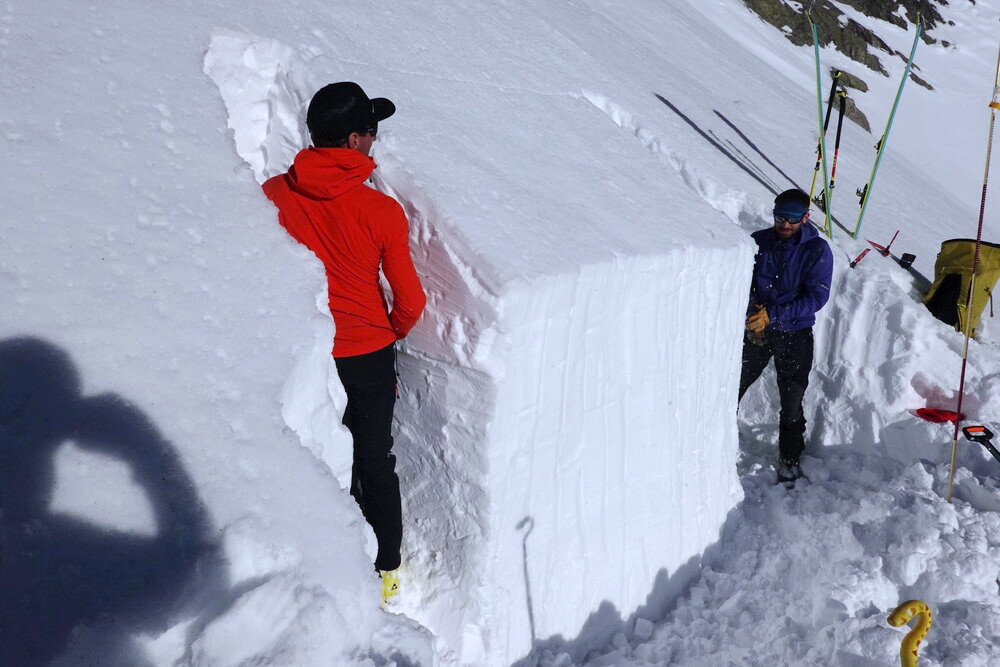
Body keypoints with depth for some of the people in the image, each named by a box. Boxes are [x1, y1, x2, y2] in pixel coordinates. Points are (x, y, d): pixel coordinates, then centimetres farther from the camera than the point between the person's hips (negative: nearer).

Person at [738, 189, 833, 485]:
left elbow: (816, 297, -15)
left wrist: (773, 314, -24)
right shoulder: (759, 241, -3)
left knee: (791, 402, 6)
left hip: (795, 336, -2)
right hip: (754, 329, 2)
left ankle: (790, 458, 26)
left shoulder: (817, 250, -9)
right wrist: (751, 313, -19)